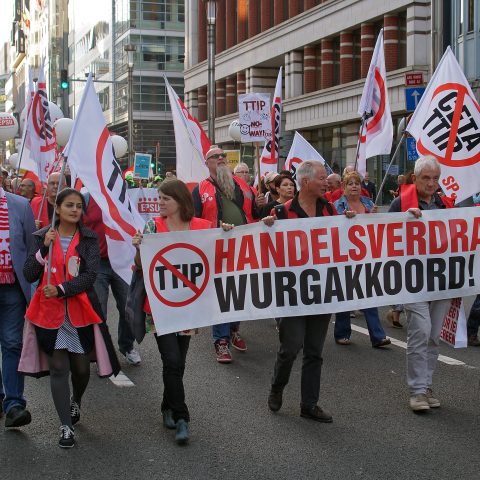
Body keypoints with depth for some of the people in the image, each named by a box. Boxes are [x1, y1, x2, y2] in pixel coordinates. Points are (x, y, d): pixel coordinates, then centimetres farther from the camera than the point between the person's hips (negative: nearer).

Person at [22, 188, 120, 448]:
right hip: (49, 311, 0)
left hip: (80, 310, 0)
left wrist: (61, 289, -20)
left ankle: (75, 401, 42)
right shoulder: (42, 237, 3)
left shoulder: (89, 239, 1)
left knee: (81, 366, 10)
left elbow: (90, 276, -9)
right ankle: (66, 425, 5)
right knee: (58, 367, -2)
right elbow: (29, 275, -3)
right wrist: (44, 248, -16)